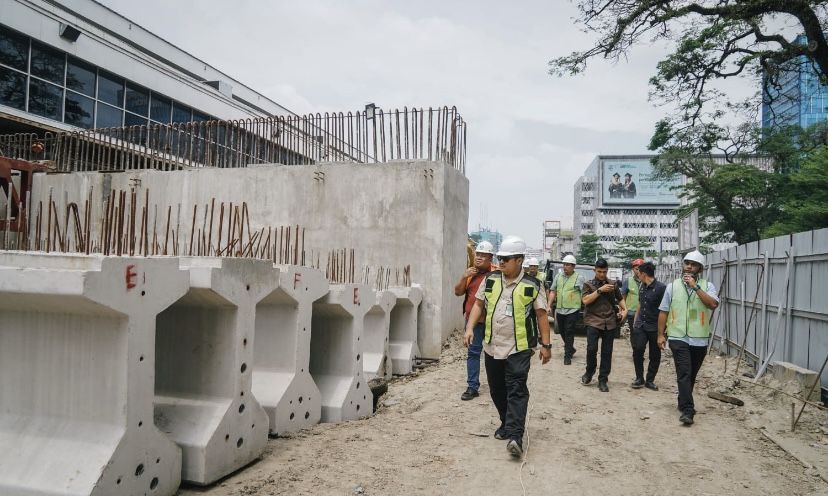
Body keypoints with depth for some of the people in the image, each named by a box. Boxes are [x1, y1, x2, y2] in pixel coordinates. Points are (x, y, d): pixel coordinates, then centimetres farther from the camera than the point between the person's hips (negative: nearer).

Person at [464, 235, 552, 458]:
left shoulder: (532, 286, -5)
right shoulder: (490, 280, 5)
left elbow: (541, 315, -1)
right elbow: (478, 304, 10)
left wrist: (545, 344, -2)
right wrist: (469, 328, -2)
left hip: (519, 348, -4)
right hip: (492, 347, 5)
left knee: (516, 391, -10)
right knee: (497, 390, 14)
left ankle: (515, 436, -12)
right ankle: (507, 423, 32)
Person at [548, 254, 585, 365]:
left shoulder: (579, 277, -4)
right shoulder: (558, 276, 9)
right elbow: (553, 292, 11)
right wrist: (549, 305, 6)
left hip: (572, 310, -5)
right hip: (559, 309, 5)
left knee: (569, 333, -4)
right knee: (562, 332, 15)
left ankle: (567, 356, 4)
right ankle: (571, 349, 37)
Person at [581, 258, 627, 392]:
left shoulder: (613, 285, 12)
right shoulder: (588, 284, 6)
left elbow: (620, 299, 25)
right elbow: (585, 300, -8)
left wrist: (625, 309, 7)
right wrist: (600, 290, -14)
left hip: (610, 322, 2)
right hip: (593, 321, -2)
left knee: (607, 352, 2)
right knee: (592, 348, -13)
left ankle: (603, 380, 13)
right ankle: (589, 372, 14)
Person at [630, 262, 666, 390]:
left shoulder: (661, 288, -14)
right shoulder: (643, 286, 8)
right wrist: (635, 321, 18)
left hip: (655, 328, -5)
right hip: (640, 326, 5)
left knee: (655, 355, 7)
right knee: (637, 350, -5)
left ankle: (650, 380, 21)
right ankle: (639, 378, 8)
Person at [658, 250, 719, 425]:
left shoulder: (707, 286, 3)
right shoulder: (673, 286, 4)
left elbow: (713, 304, -16)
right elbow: (663, 311, 6)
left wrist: (695, 286, -18)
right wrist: (661, 334, 2)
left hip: (699, 339, 2)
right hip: (678, 338, -2)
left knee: (691, 375, 15)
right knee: (684, 374, -11)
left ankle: (684, 403, 33)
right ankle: (687, 410, -12)